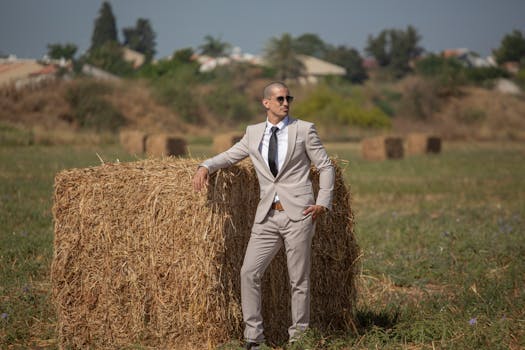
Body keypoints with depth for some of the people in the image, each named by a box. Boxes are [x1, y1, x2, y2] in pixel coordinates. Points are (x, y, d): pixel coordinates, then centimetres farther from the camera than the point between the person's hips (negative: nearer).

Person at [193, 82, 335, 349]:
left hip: (298, 214, -3)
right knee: (249, 272, -5)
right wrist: (205, 167, -6)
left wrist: (323, 202, -6)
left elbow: (326, 167, 5)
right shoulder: (253, 133, 12)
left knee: (299, 279, 0)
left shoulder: (304, 130, 3)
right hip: (267, 217, 3)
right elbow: (229, 156, 15)